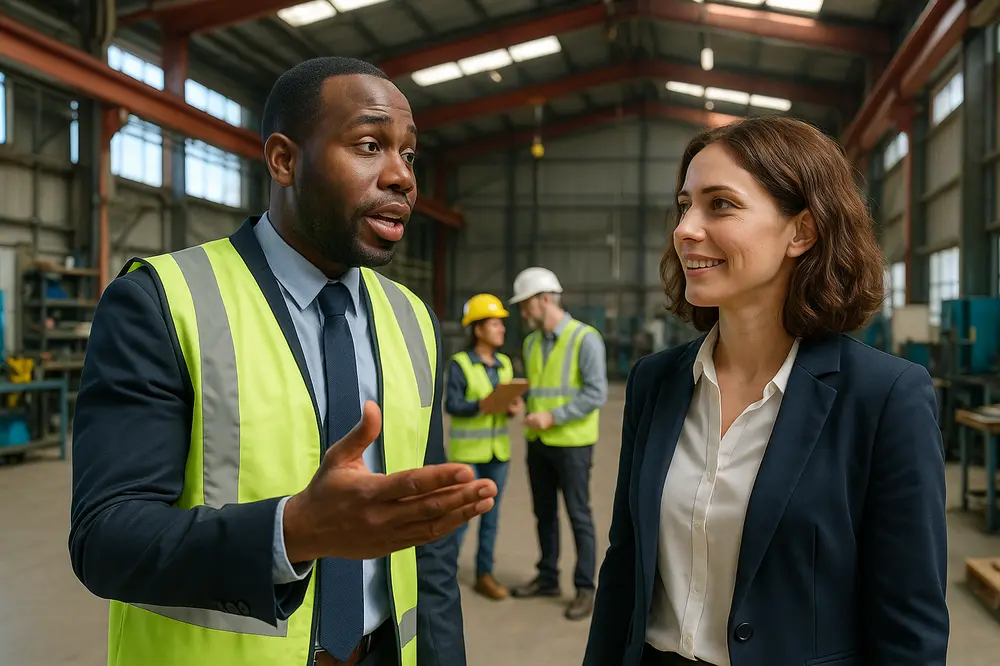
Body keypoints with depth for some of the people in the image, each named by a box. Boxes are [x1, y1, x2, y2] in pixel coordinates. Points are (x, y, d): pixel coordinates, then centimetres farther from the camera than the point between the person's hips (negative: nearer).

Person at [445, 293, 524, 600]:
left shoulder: (504, 364, 5)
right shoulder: (459, 363, -12)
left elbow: (508, 404, 7)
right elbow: (452, 405, -17)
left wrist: (514, 408, -15)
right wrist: (484, 405, -31)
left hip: (497, 447, 5)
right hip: (466, 448, -5)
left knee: (490, 514, 8)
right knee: (462, 515, -4)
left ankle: (484, 575, 18)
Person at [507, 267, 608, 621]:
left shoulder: (586, 338, -14)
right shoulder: (531, 343, 8)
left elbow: (596, 394, -20)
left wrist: (552, 417, -23)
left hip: (572, 442, -7)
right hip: (539, 442, 7)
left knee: (578, 515, 0)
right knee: (544, 513, 14)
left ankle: (585, 589, 10)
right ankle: (547, 578, 28)